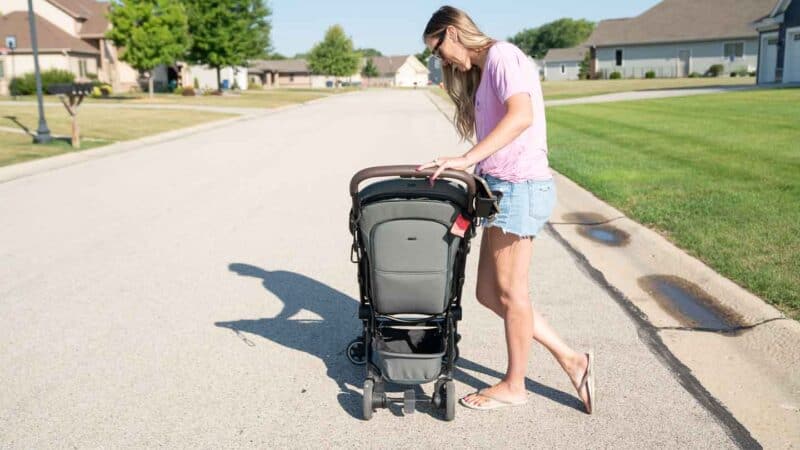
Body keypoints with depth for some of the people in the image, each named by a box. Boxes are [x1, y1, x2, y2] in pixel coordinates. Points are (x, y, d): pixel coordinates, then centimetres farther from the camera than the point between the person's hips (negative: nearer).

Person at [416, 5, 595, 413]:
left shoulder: (501, 55, -7)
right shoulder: (481, 73, 22)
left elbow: (522, 116, -24)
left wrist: (465, 160, -29)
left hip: (519, 186, -10)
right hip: (503, 188, 10)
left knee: (510, 293, 3)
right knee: (488, 293, 12)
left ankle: (514, 386, 22)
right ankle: (571, 361, 22)